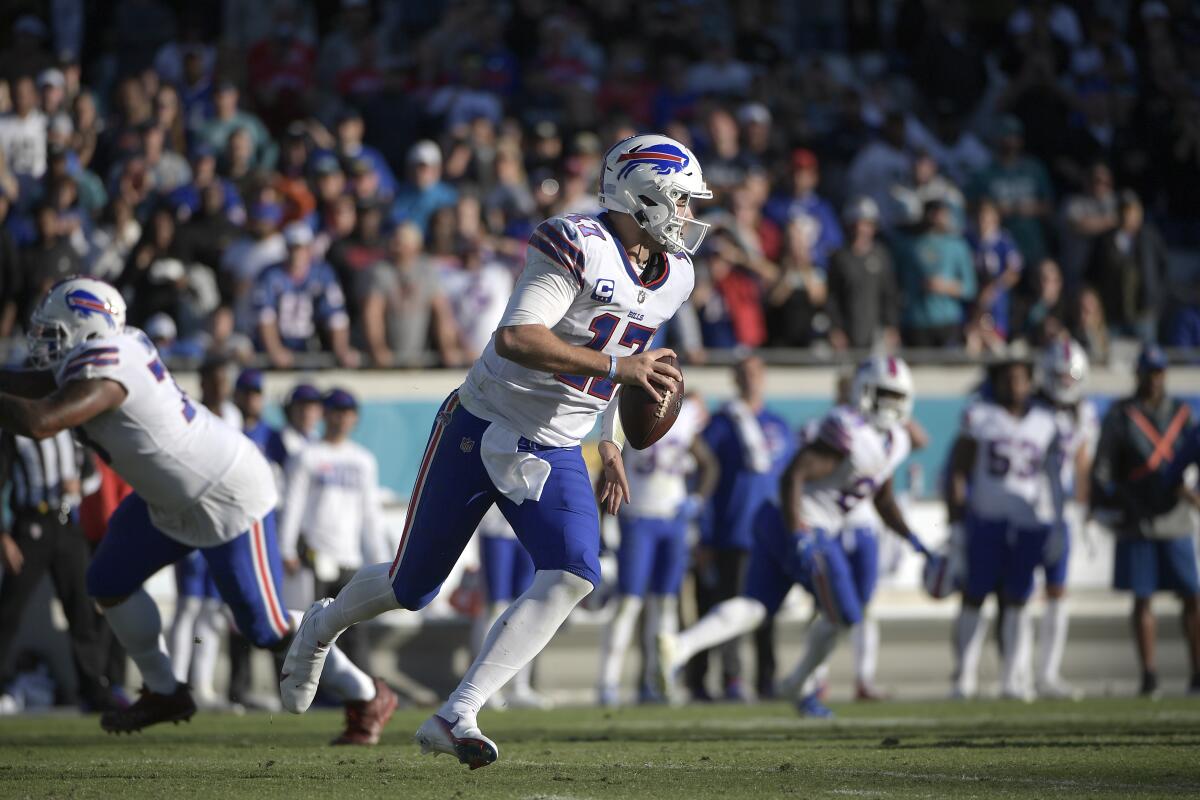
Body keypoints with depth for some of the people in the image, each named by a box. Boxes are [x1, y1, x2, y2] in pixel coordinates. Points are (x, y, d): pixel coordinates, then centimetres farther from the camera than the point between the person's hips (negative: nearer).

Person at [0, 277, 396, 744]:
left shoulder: (104, 372, -30)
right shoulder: (109, 348, -3)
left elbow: (38, 421, -42)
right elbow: (38, 386, 9)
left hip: (228, 499, -10)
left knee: (266, 626, -3)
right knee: (109, 583, 11)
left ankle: (366, 699, 14)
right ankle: (164, 694, 26)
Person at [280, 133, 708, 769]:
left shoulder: (672, 277, 4)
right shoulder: (578, 247, -22)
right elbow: (515, 339, -34)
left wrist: (608, 443, 19)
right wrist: (618, 367, -38)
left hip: (552, 454, 6)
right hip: (483, 427, -6)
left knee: (574, 576, -20)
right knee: (412, 586, 7)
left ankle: (456, 717, -19)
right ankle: (324, 625, 43)